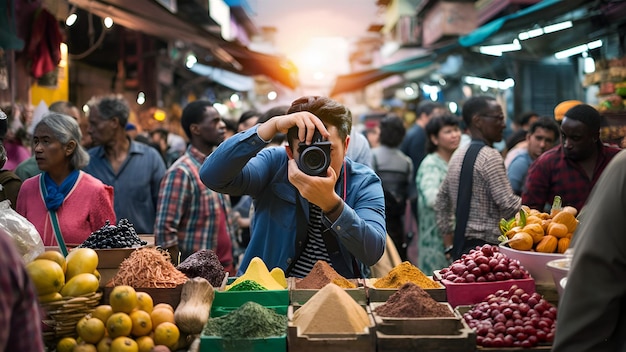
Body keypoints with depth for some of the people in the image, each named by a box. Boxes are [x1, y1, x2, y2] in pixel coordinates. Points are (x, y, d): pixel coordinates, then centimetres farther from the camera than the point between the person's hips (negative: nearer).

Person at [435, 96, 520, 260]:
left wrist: (450, 246, 20)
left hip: (461, 246, 9)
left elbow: (441, 203, 19)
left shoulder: (458, 154, 14)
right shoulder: (490, 157, -13)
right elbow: (508, 206, -18)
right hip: (486, 246, -9)